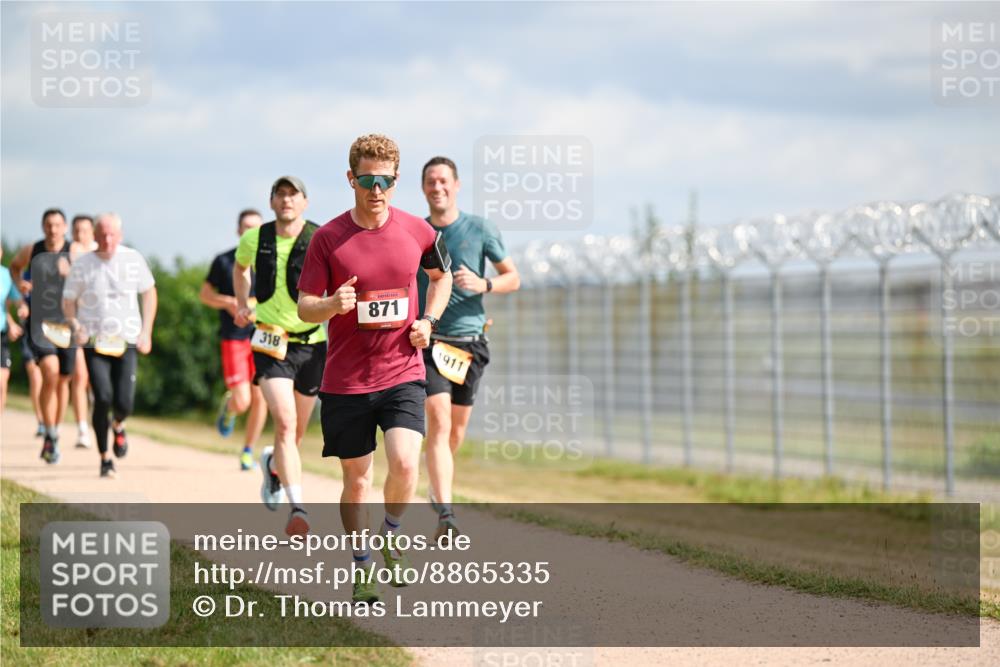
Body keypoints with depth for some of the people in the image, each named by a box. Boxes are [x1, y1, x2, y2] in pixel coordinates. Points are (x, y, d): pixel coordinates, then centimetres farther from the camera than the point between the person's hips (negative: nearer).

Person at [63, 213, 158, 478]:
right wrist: (75, 325, -12)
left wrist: (146, 331, 6)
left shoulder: (133, 259, 0)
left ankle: (118, 426, 31)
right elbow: (68, 301, 7)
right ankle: (105, 458, 1)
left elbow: (149, 293, 13)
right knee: (103, 398, -15)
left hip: (126, 341, 1)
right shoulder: (82, 264, -2)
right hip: (95, 342, -1)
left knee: (124, 403, -8)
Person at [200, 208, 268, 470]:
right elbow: (205, 293, 10)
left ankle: (248, 451, 17)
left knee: (260, 399, -1)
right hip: (234, 338, -2)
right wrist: (228, 302, -8)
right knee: (242, 402, -11)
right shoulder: (224, 261, 1)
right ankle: (228, 405, 26)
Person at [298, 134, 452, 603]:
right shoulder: (328, 238, -5)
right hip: (345, 380, 0)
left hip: (403, 372, 0)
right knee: (356, 478, 7)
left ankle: (392, 534, 12)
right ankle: (362, 568, 25)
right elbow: (304, 308, -3)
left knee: (405, 464, -18)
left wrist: (428, 321, 4)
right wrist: (333, 304, -25)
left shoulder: (417, 231, 1)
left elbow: (440, 276, 21)